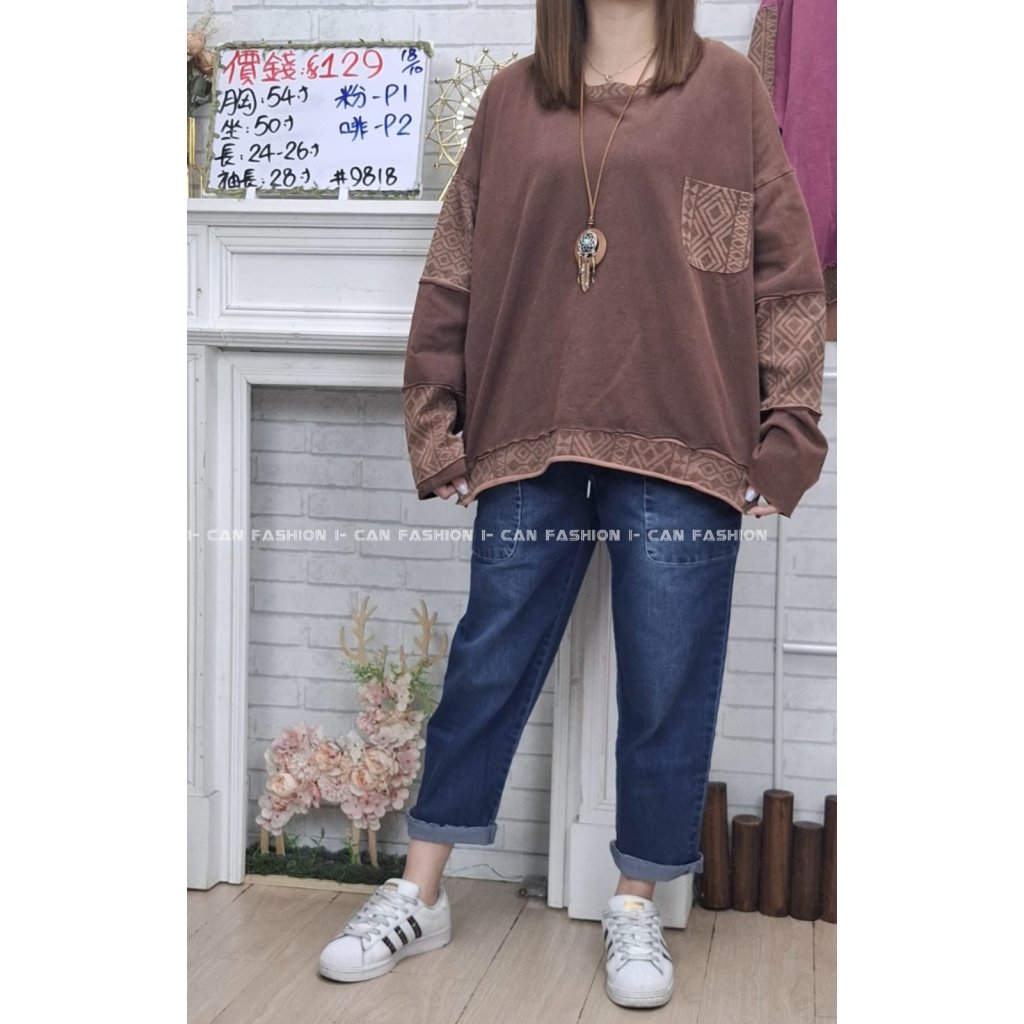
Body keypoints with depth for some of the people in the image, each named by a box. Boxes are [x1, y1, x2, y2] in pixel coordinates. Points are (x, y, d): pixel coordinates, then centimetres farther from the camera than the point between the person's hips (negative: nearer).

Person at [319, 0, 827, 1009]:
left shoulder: (728, 87, 5)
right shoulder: (511, 100, 10)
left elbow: (786, 273, 1)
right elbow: (453, 276, 9)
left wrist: (784, 442, -4)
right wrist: (436, 431, 5)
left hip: (681, 442, -1)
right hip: (530, 439, 2)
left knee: (666, 684, 6)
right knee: (487, 666, 9)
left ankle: (635, 905, 25)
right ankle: (418, 896, 24)